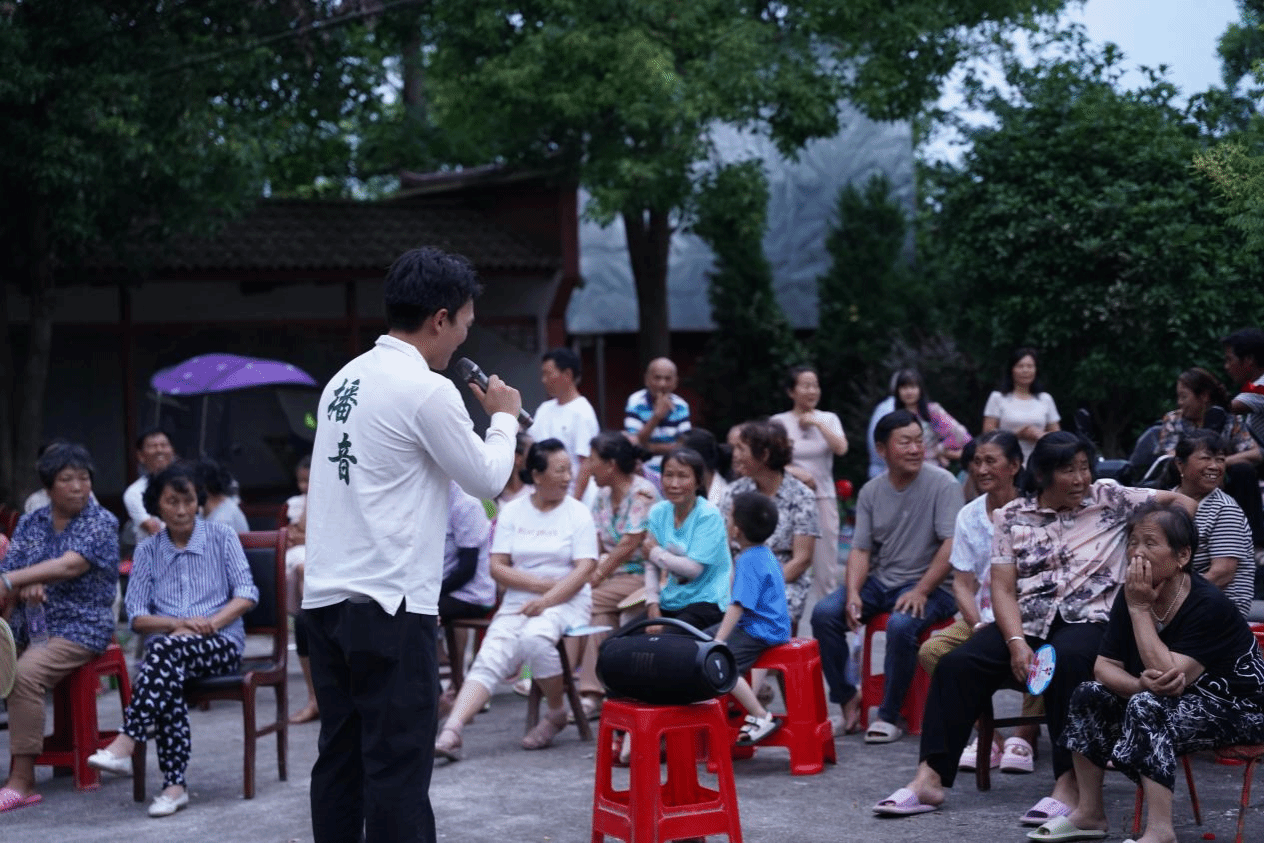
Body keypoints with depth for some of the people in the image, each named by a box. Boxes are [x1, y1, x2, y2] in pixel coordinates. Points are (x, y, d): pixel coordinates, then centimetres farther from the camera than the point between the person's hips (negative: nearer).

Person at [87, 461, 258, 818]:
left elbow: (247, 594, 1)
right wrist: (179, 623, -13)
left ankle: (125, 745, -41)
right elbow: (137, 616, 6)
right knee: (168, 677, -36)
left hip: (221, 644, -2)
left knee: (166, 648, -36)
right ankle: (175, 786, -38)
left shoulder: (221, 537, 9)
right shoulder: (147, 551, 14)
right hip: (168, 648, 2)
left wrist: (211, 622, -16)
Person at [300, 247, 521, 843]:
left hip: (326, 596, 8)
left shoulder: (345, 381, 13)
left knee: (340, 759, 11)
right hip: (390, 604, -8)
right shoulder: (426, 390, -11)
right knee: (398, 765, -4)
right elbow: (487, 480, -2)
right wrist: (504, 418, 14)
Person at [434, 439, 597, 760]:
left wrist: (547, 600, -17)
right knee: (489, 657, -20)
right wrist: (540, 583, -10)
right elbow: (497, 567, 2)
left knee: (535, 638, -34)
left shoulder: (578, 513, 2)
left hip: (566, 601, -3)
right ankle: (451, 733, -33)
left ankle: (556, 713, -11)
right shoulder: (511, 512, 9)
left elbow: (584, 570, -7)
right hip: (518, 601, 3)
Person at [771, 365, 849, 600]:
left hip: (824, 497, 2)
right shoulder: (779, 422, 3)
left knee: (825, 562, 1)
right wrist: (795, 472, -14)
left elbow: (841, 449, -5)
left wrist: (818, 423, -8)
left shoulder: (829, 419, 10)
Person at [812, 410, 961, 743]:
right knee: (824, 614, -15)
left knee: (900, 625, -35)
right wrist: (853, 594, -13)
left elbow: (952, 544, -15)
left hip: (930, 584, -5)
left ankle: (889, 716, -18)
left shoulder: (942, 484, -8)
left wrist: (921, 591, -22)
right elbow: (860, 550, 5)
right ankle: (848, 699, -1)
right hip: (880, 581, 5)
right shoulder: (871, 491, 6)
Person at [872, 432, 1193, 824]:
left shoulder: (1109, 498, 5)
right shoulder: (1012, 515, 8)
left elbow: (1182, 502, 7)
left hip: (1087, 619, -3)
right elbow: (1003, 588, 2)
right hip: (1026, 620, 3)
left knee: (1065, 663, -38)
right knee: (957, 664, -21)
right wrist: (1017, 643, -14)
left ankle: (1069, 783, -35)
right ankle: (929, 779, -21)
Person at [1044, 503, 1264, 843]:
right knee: (1089, 695, -7)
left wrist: (1140, 609, -28)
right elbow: (1104, 667, -6)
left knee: (1147, 706, -31)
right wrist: (1140, 684, -29)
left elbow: (1171, 678, -33)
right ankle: (1090, 814, 3)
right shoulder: (1130, 594, -4)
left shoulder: (1208, 605, -25)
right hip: (1178, 703, 8)